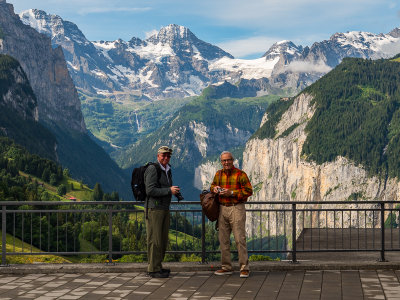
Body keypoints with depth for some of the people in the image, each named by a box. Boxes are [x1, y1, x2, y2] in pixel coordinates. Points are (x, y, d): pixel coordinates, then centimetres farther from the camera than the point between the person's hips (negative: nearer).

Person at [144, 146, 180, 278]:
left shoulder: (168, 170, 16)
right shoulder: (153, 169, -11)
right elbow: (150, 190, -20)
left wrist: (175, 191, 10)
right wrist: (169, 190, -18)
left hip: (165, 209, 9)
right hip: (154, 209, -9)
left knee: (163, 240, 11)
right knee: (155, 240, -6)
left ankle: (157, 266, 20)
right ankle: (153, 269, -1)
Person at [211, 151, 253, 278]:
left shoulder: (240, 174, -5)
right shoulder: (218, 174, 12)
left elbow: (248, 191, -10)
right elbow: (212, 186, 27)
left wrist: (231, 193, -17)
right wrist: (214, 188, 2)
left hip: (236, 209, -6)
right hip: (222, 209, 6)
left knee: (240, 239, -7)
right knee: (223, 239, 9)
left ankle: (244, 268, -2)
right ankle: (226, 267, 18)